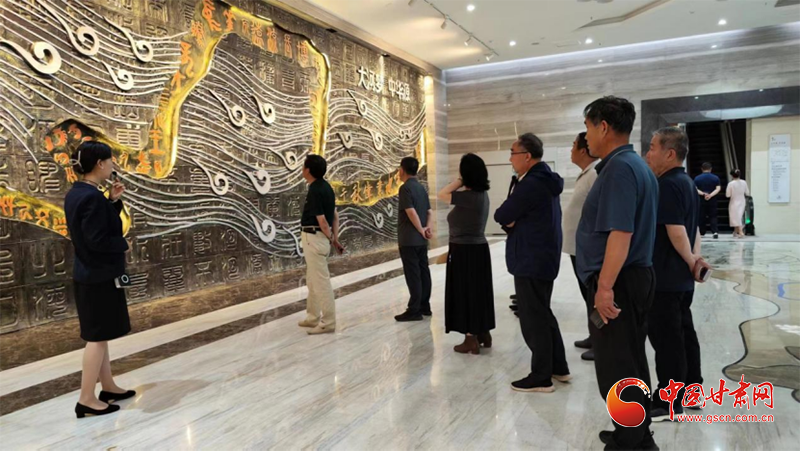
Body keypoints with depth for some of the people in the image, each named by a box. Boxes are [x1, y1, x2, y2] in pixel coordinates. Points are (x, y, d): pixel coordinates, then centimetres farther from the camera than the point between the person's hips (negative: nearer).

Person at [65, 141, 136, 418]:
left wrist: (112, 201, 5)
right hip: (99, 276, -10)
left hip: (88, 273, 10)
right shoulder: (92, 197, -22)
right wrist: (124, 244, -9)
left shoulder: (76, 194, 9)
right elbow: (98, 240, -25)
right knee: (98, 337, 0)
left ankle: (108, 387, 29)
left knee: (100, 335, 17)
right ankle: (86, 400, 9)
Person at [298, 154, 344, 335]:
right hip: (315, 238, 10)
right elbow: (335, 215, 11)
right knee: (313, 279, 18)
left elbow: (322, 221, -19)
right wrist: (335, 238, 8)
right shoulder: (325, 186, 11)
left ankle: (328, 323, 1)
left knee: (321, 281, -5)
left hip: (314, 238, -10)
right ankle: (313, 317, 29)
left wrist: (332, 240, -6)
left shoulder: (315, 191, -19)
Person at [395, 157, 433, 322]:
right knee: (423, 271, 11)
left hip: (409, 239, -8)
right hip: (421, 240, 8)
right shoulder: (421, 187, 13)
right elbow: (429, 211, 11)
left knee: (412, 274, -5)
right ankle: (425, 307, 18)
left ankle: (414, 310, -1)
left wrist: (421, 230, -13)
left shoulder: (405, 188, -13)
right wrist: (427, 228, -1)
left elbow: (411, 212, -21)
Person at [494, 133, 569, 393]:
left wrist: (508, 218, 5)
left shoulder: (531, 183, -21)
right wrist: (513, 220, -4)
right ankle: (559, 368, 29)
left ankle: (541, 378, 10)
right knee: (543, 314, 19)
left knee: (533, 319, 0)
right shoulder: (545, 180, 12)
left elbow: (501, 216, -15)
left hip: (531, 261, -10)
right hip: (544, 258, 10)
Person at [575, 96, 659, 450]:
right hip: (636, 276, 10)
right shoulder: (637, 165, 15)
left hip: (618, 282, -10)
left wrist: (605, 286, -25)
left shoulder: (618, 168, -17)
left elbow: (620, 232, -26)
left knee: (616, 368, 1)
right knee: (631, 363, 19)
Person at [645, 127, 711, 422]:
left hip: (665, 277, -10)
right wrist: (695, 258, 5)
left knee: (666, 338, -2)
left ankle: (669, 403, 7)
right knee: (683, 334, 17)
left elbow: (676, 231, -23)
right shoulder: (685, 182, 14)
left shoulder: (667, 185, -18)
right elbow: (693, 229, 16)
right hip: (679, 277, 10)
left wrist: (691, 263, -9)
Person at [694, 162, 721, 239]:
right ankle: (715, 231, -11)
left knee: (701, 217, 9)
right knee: (713, 217, 5)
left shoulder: (697, 178, -1)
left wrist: (703, 194, -17)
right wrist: (711, 195, -20)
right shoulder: (715, 178, 0)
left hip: (701, 200, 0)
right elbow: (718, 189, -10)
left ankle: (702, 233, 14)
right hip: (712, 201, 0)